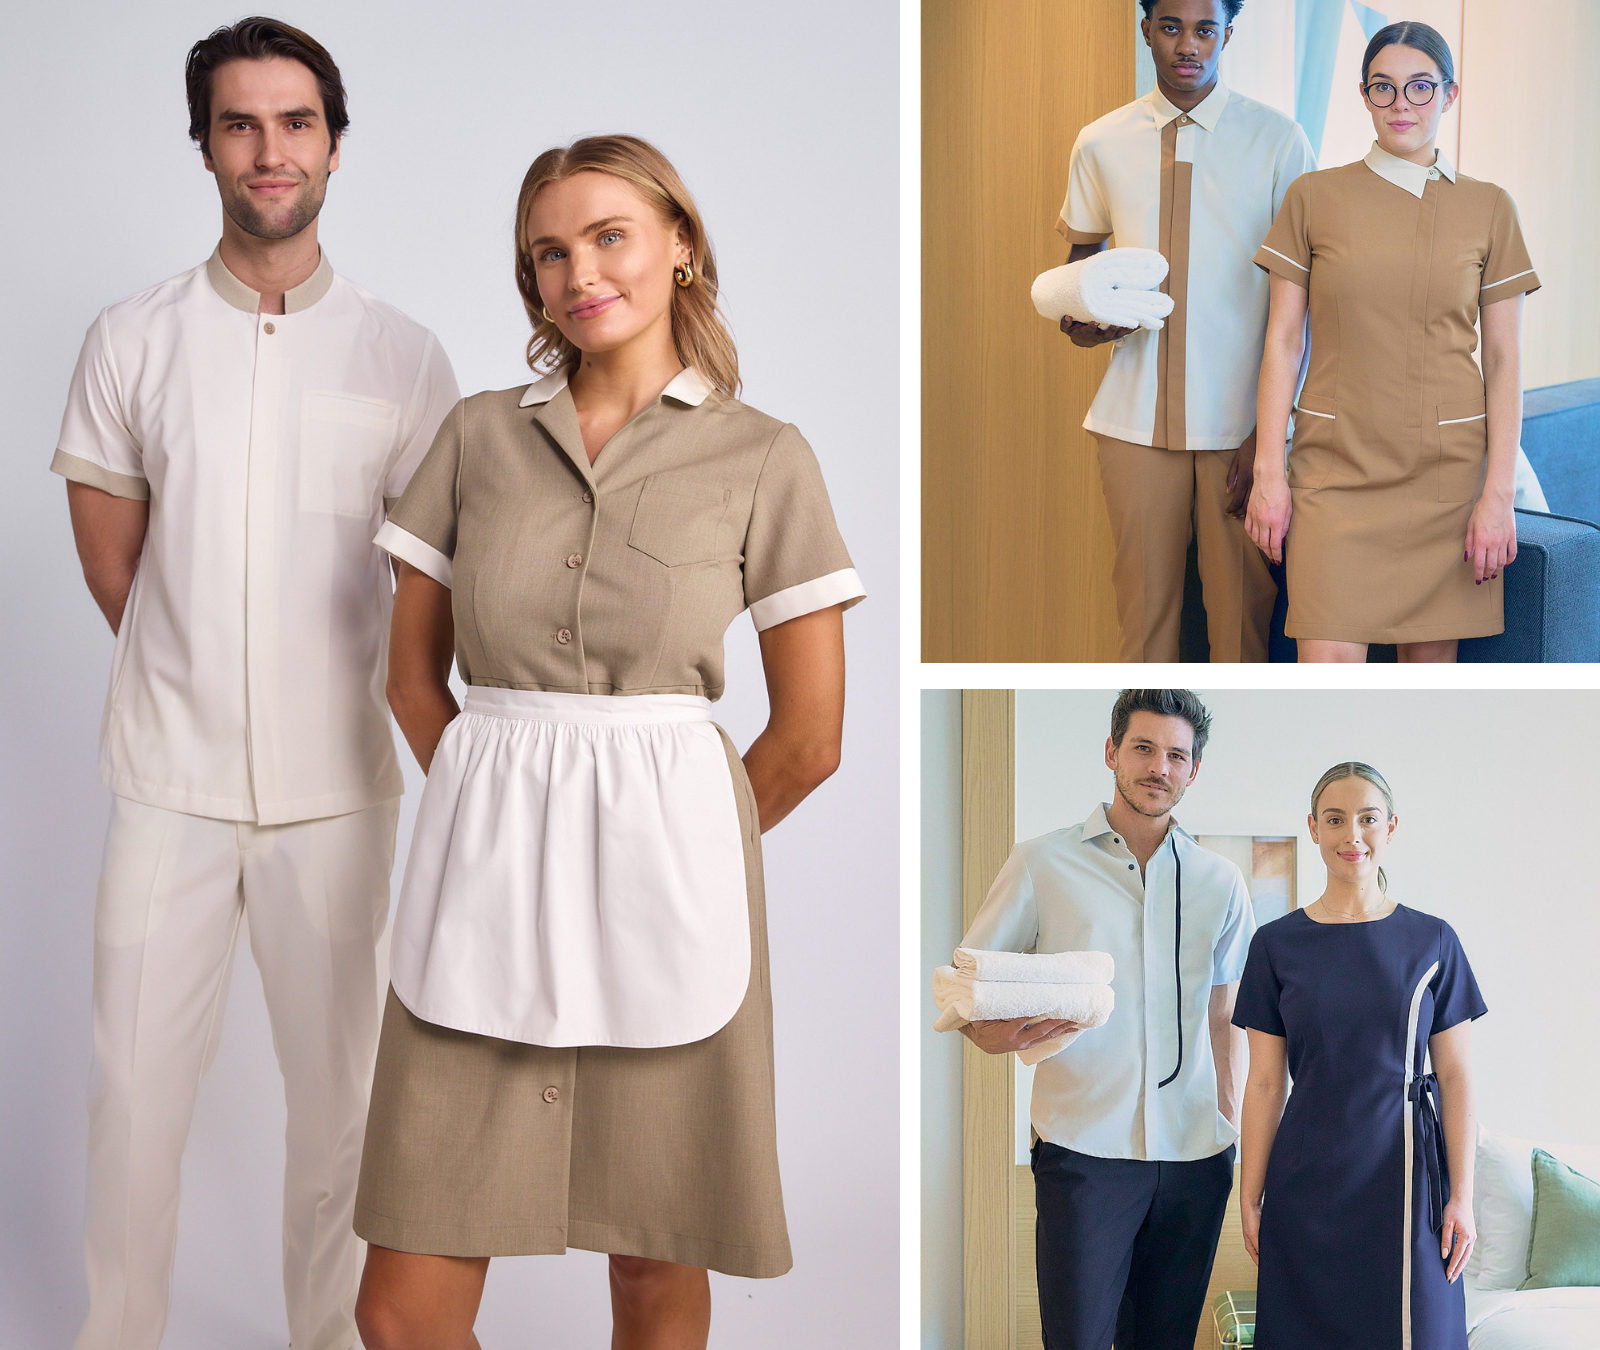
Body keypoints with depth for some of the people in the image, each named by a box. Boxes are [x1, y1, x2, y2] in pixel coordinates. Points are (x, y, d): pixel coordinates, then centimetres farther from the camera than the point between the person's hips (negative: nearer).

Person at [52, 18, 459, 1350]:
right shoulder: (132, 341, 0)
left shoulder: (403, 356, 0)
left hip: (337, 785, 0)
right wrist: (199, 685, 9)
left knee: (338, 1094, 10)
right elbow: (114, 566, 6)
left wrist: (334, 693, 10)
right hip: (170, 781, 0)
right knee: (135, 1096, 5)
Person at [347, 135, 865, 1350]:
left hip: (658, 870, -2)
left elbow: (810, 738, 2)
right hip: (486, 861, 2)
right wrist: (501, 815, 11)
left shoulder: (763, 456, 1)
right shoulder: (478, 435, 9)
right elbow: (414, 673, 15)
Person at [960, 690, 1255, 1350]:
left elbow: (1223, 1016, 18)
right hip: (1085, 1147, -3)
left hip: (1195, 1152, 3)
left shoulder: (1220, 882, 13)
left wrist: (1231, 1119, 9)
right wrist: (993, 1033, -15)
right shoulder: (1043, 863, 3)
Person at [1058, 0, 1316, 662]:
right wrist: (1077, 320, -2)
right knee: (1143, 600, 3)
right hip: (1136, 419, 2)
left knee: (1243, 601, -1)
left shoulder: (1277, 140, 1)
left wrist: (1269, 429, -7)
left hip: (1240, 421, -2)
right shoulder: (1100, 144, 8)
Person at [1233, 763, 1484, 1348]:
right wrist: (1250, 1197, 0)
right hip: (1308, 1183, 0)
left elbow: (1456, 1078, 2)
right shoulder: (1277, 944, 2)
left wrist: (1461, 1196, -4)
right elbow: (1265, 1083, 3)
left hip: (1405, 1175, 0)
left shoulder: (1433, 942, 2)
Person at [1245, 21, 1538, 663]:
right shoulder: (1314, 198, 5)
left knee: (1431, 660, 3)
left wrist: (1499, 492, -4)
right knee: (1329, 666, -11)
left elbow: (1504, 360, 4)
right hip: (1335, 464, -1)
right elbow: (1283, 342, 4)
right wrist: (1269, 469, -3)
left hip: (1448, 465, 1)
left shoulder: (1488, 209, 6)